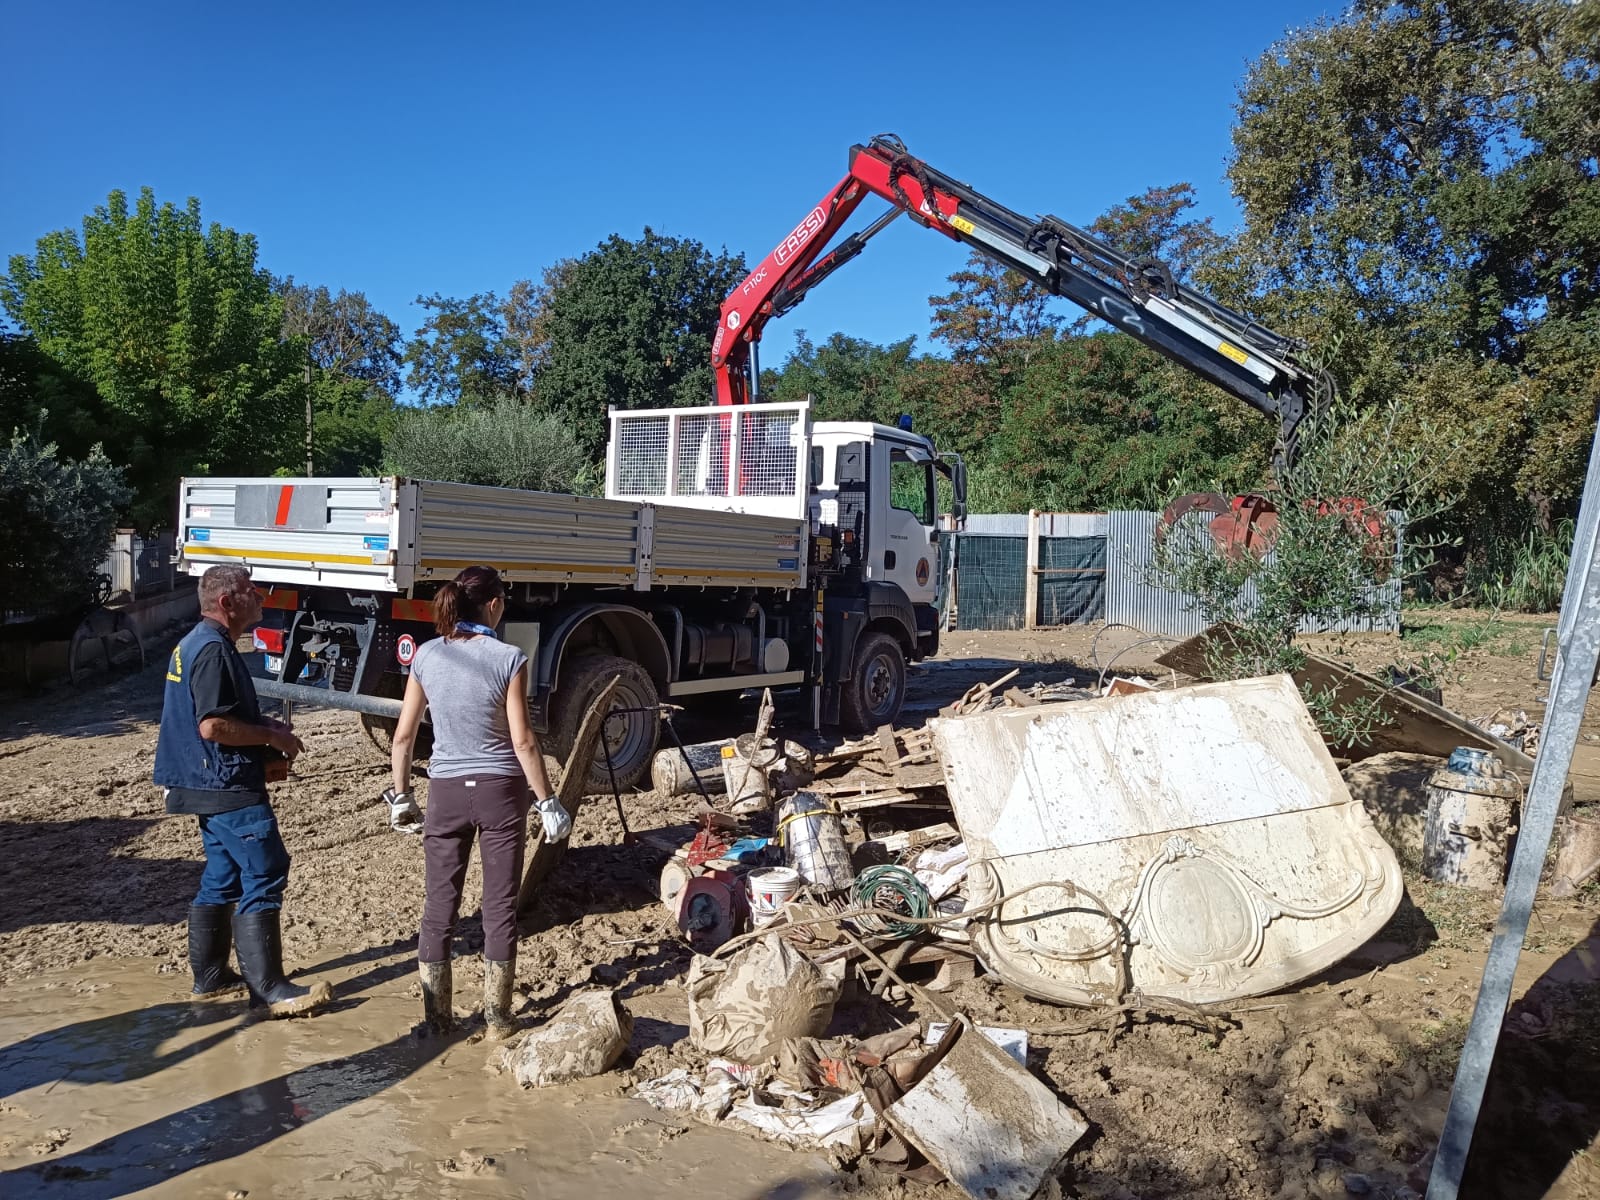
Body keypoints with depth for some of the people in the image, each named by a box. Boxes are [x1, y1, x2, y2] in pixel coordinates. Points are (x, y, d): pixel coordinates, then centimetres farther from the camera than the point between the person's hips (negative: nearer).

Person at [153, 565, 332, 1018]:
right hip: (229, 788, -11)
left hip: (213, 787, 11)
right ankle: (269, 990, -6)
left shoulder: (197, 642, 15)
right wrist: (273, 737, -14)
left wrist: (265, 724, 13)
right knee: (264, 878, -8)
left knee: (222, 877, 17)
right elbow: (213, 727, -25)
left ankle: (209, 976, 26)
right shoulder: (213, 650, -19)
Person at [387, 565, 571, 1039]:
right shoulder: (509, 659, -12)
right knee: (499, 907, 9)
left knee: (439, 907, 12)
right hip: (500, 791, -3)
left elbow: (403, 736, 2)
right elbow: (522, 741, -12)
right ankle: (497, 1018, 18)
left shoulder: (426, 655, -1)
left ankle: (436, 1017, 21)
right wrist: (548, 802, -4)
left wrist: (400, 795, 14)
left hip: (446, 791, 3)